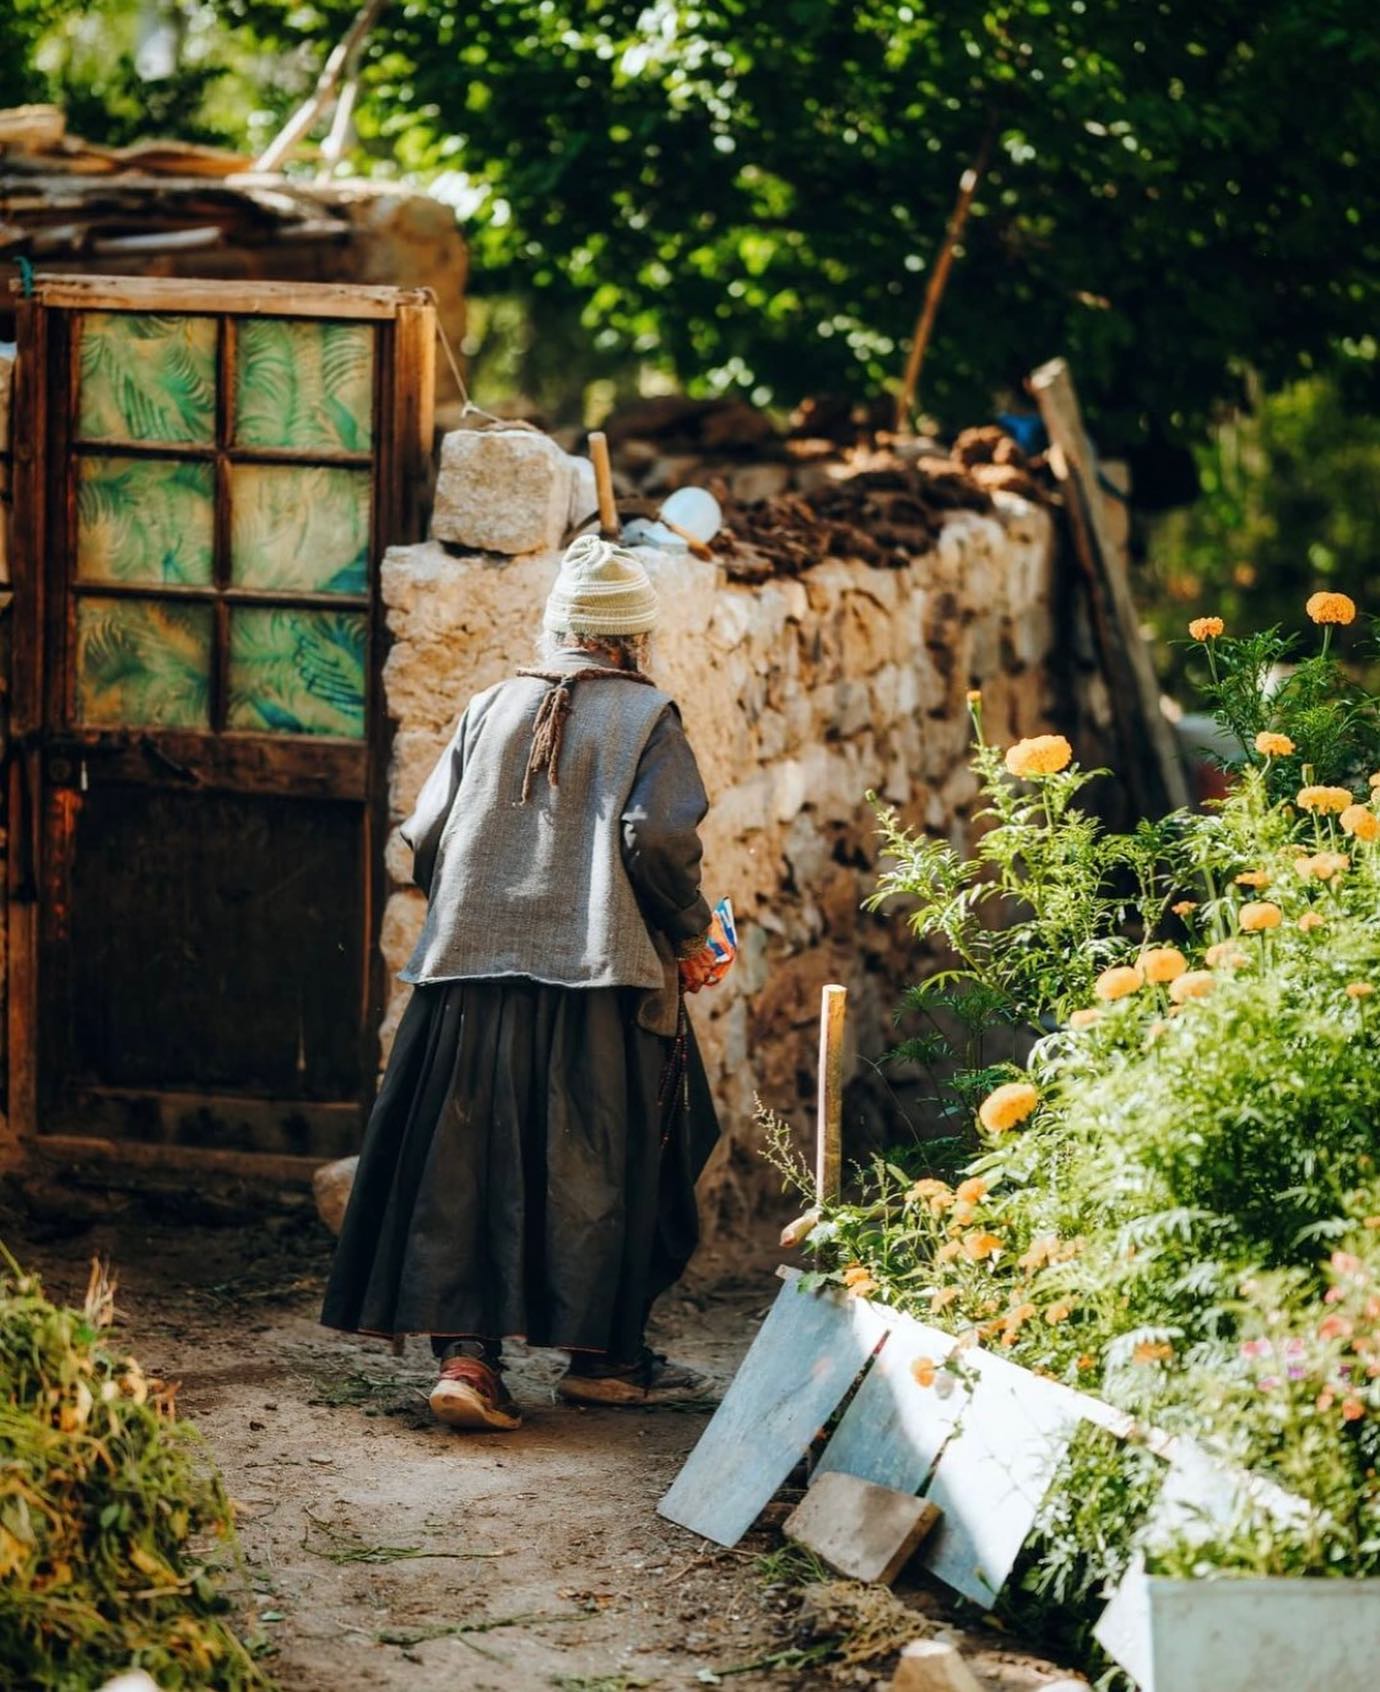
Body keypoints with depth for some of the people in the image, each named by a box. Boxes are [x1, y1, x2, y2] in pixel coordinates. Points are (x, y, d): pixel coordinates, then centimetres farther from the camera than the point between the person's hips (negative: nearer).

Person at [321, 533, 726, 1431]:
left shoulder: (492, 709, 11)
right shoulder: (648, 717, 0)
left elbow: (426, 835, 8)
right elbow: (661, 839, -12)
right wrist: (691, 940, 2)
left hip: (476, 972, 3)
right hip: (603, 977, -3)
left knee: (470, 1161, 4)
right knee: (603, 1161, 7)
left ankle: (466, 1350, -5)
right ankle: (602, 1354, 14)